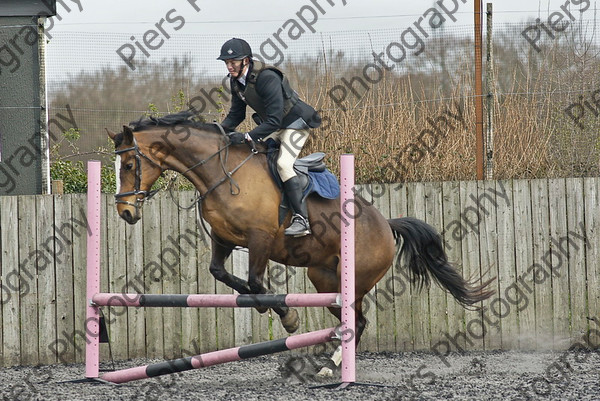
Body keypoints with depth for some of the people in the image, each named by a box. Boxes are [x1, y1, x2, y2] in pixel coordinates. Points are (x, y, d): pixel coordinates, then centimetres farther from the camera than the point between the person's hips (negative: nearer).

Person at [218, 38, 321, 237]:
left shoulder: (267, 78, -32)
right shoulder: (236, 81, -5)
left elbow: (274, 121, -34)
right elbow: (236, 114, 6)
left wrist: (247, 137, -41)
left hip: (295, 124, -9)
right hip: (271, 126, 9)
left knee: (283, 163, -27)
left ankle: (301, 219, -29)